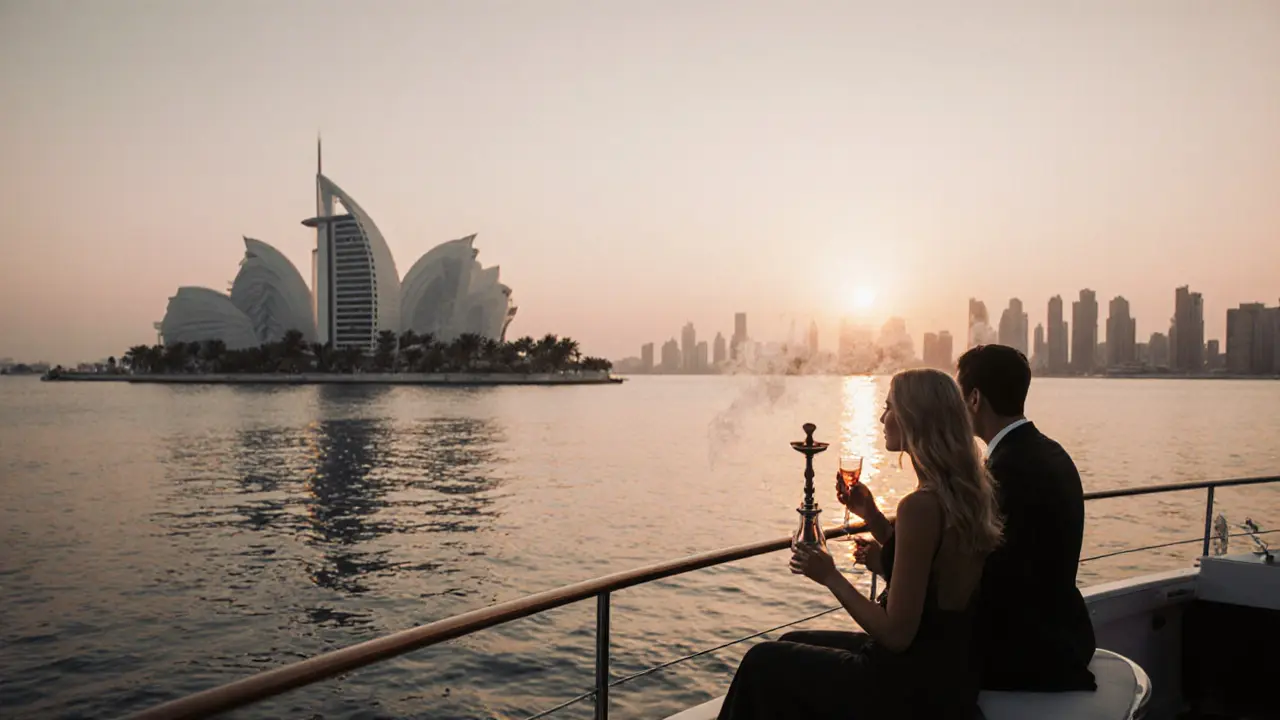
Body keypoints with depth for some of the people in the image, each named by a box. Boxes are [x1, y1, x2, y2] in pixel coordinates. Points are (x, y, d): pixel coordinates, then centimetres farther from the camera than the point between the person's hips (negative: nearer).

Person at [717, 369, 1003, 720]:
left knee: (762, 663, 7)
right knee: (792, 645, 24)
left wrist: (830, 577, -13)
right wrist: (872, 515, 6)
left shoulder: (921, 506, -27)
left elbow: (896, 634, -25)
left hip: (914, 689, -9)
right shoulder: (967, 492, 1)